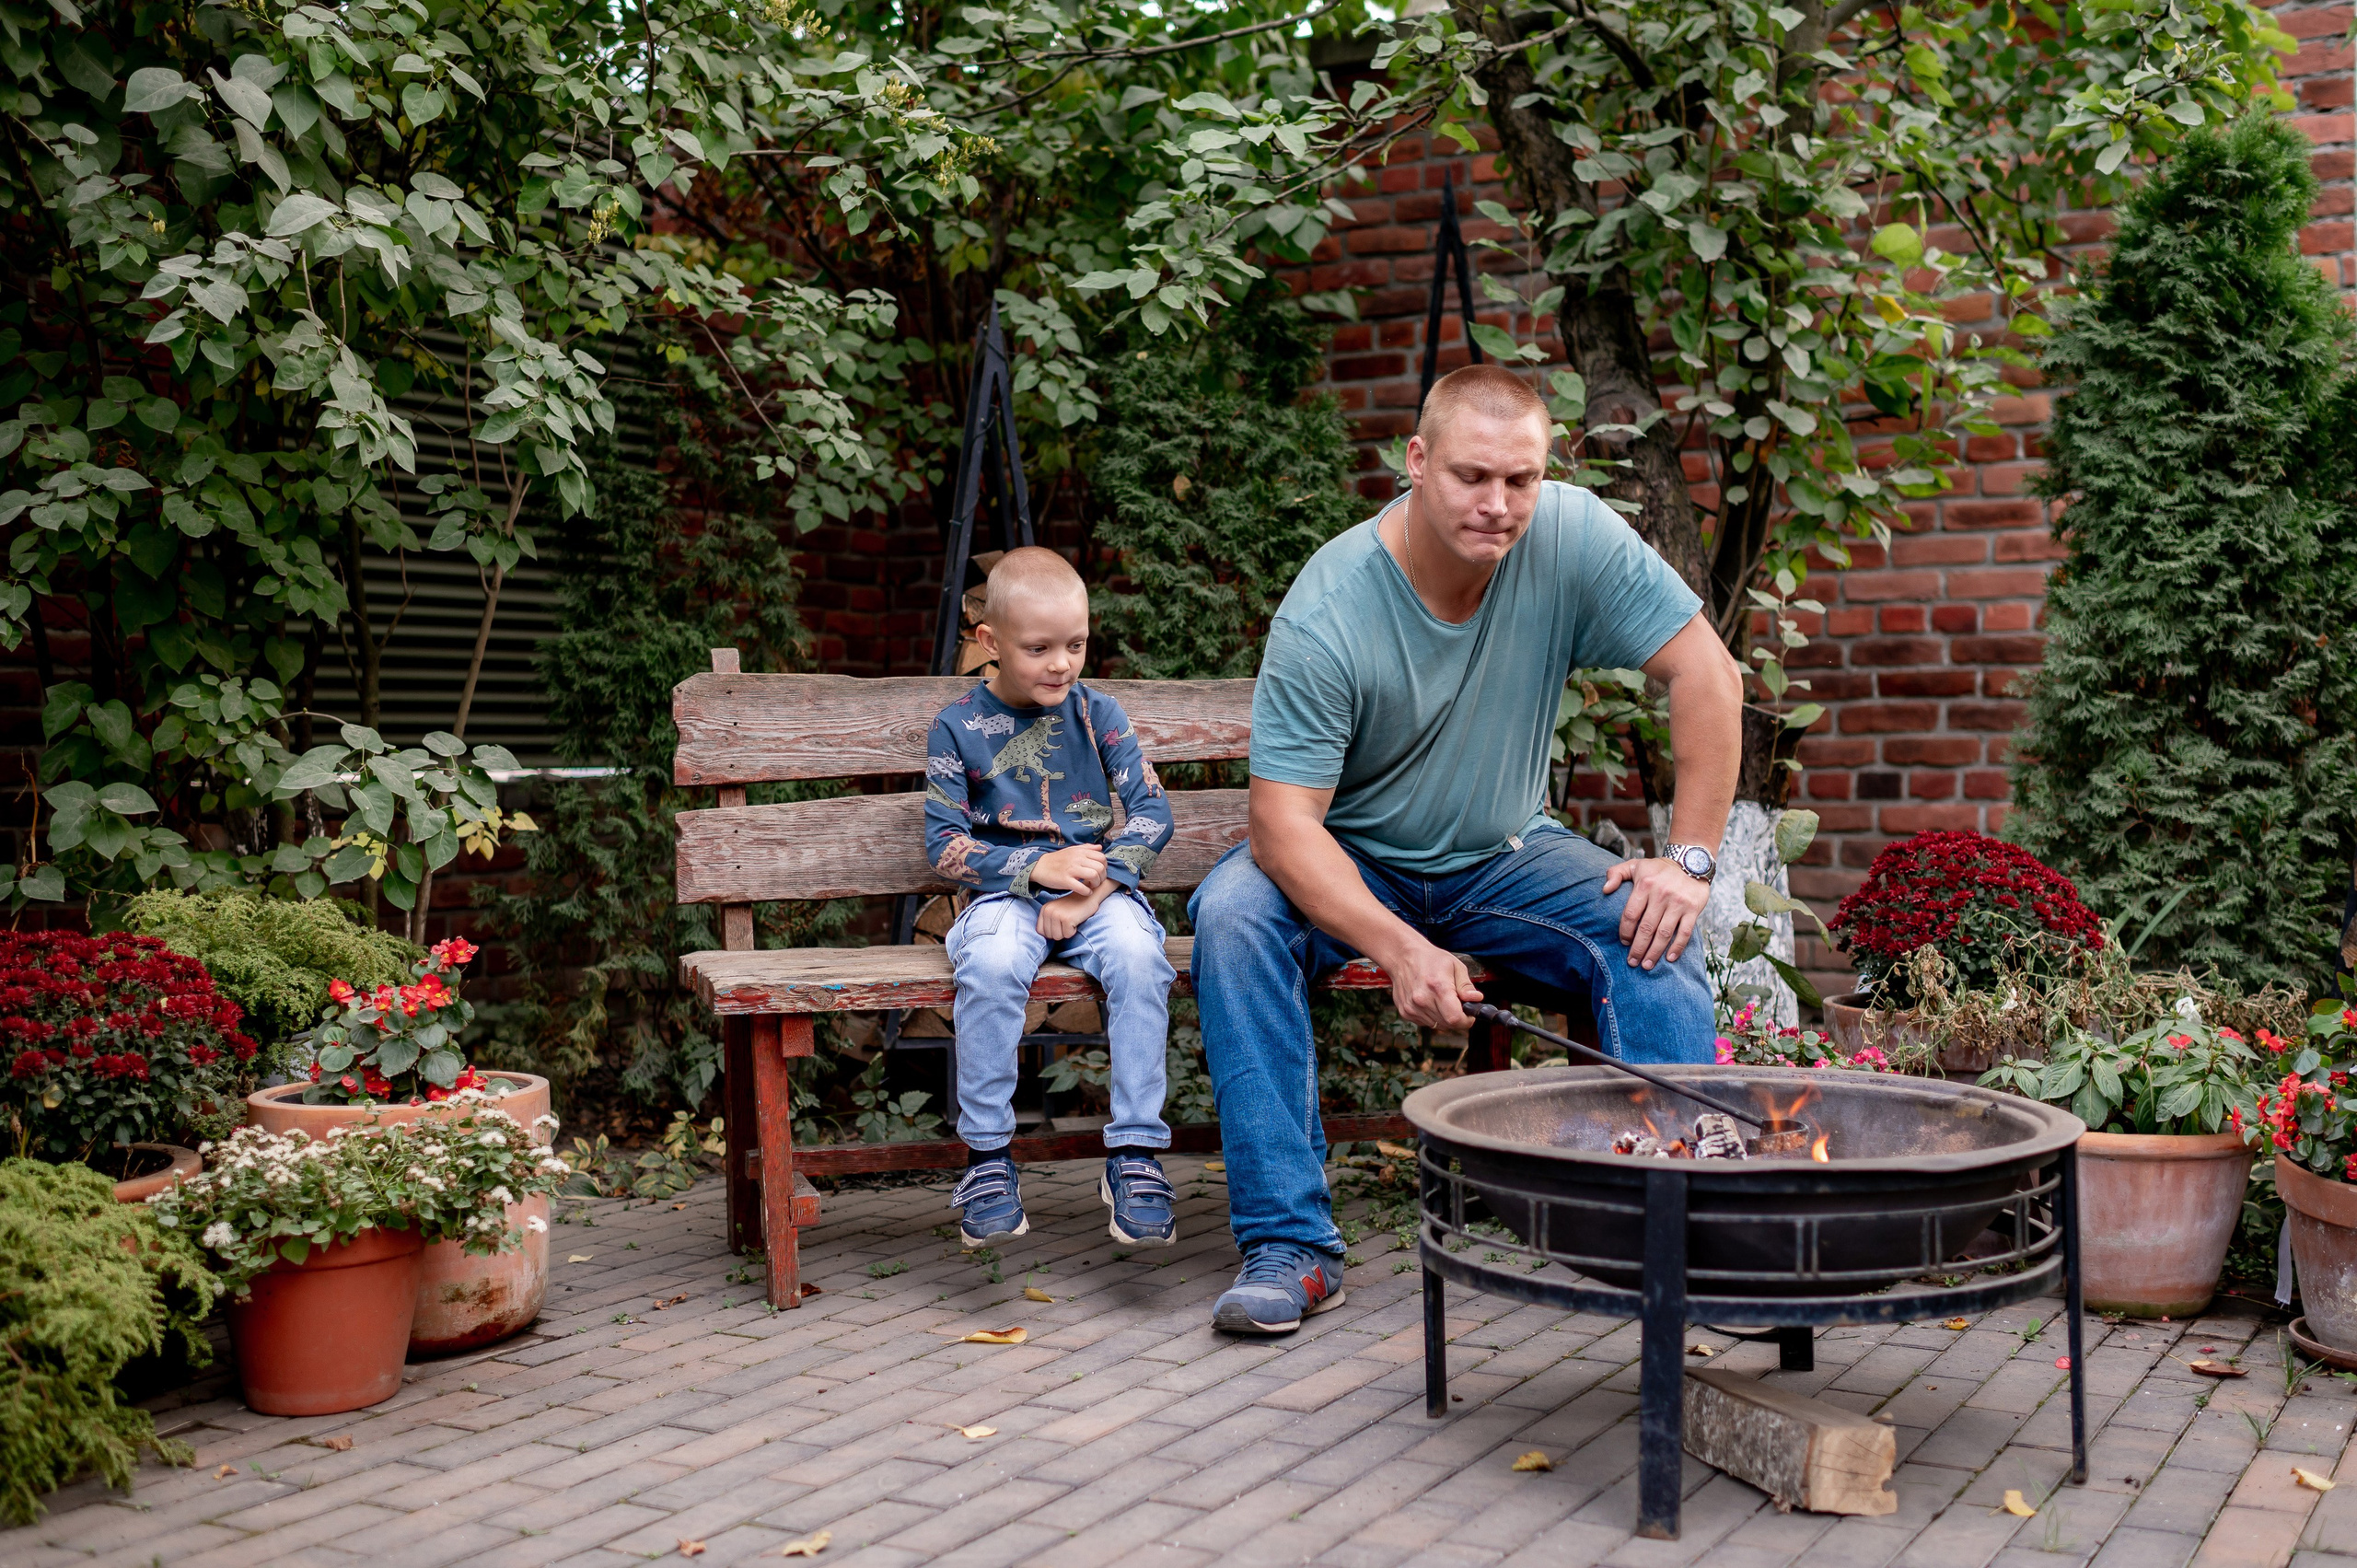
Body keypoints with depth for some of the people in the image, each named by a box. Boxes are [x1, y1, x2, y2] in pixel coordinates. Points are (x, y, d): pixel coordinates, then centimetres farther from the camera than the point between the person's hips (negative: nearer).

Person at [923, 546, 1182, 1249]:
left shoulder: (1097, 714, 7)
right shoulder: (958, 727, 3)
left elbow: (1152, 810, 1)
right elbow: (944, 843, -1)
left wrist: (1090, 890, -13)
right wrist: (1039, 867, -14)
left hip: (1101, 888, 1)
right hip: (1005, 893, -1)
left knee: (1137, 955, -32)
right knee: (992, 965, -35)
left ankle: (1135, 1153, -24)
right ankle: (987, 1156, -21)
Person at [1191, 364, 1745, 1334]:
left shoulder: (1572, 535, -18)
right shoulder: (1326, 615, -26)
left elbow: (1707, 674, -12)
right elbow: (1282, 819, -28)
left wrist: (1690, 859, -19)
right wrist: (1401, 950, -42)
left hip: (1503, 856, 2)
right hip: (1349, 865, -2)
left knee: (1653, 931, -24)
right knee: (1232, 916, -31)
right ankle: (1290, 1242, -25)